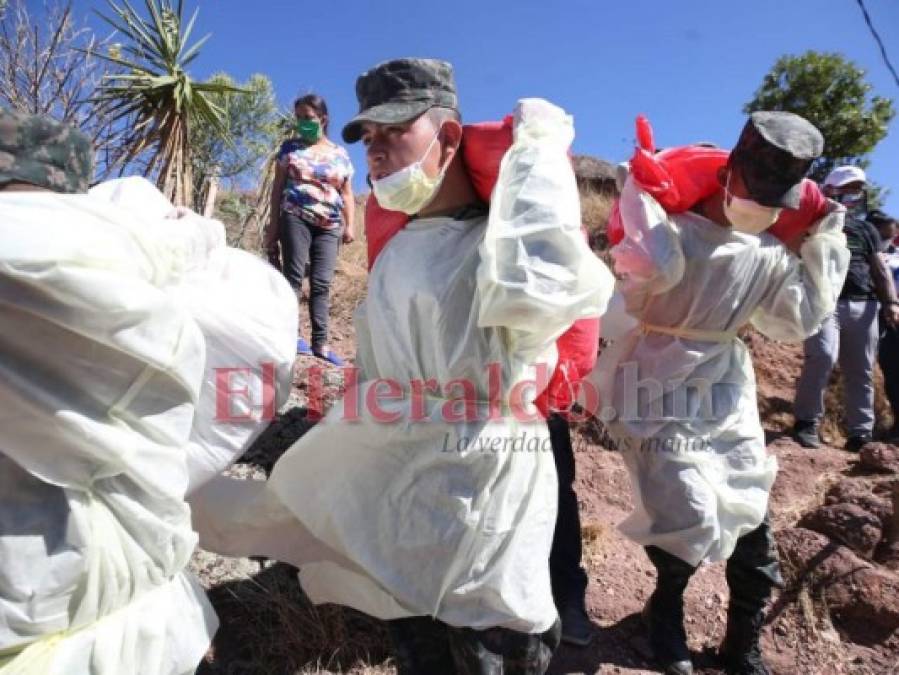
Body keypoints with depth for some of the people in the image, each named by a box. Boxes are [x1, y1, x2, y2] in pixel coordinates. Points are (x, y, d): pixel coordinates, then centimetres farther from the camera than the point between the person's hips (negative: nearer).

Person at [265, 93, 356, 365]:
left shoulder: (340, 154, 13)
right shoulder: (291, 147, 11)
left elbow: (347, 193, 13)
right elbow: (278, 187, 9)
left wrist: (350, 225, -1)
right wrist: (273, 224, 1)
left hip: (329, 226, 1)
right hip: (295, 218, -1)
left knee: (322, 283, -3)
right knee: (294, 275, -8)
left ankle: (320, 342, -4)